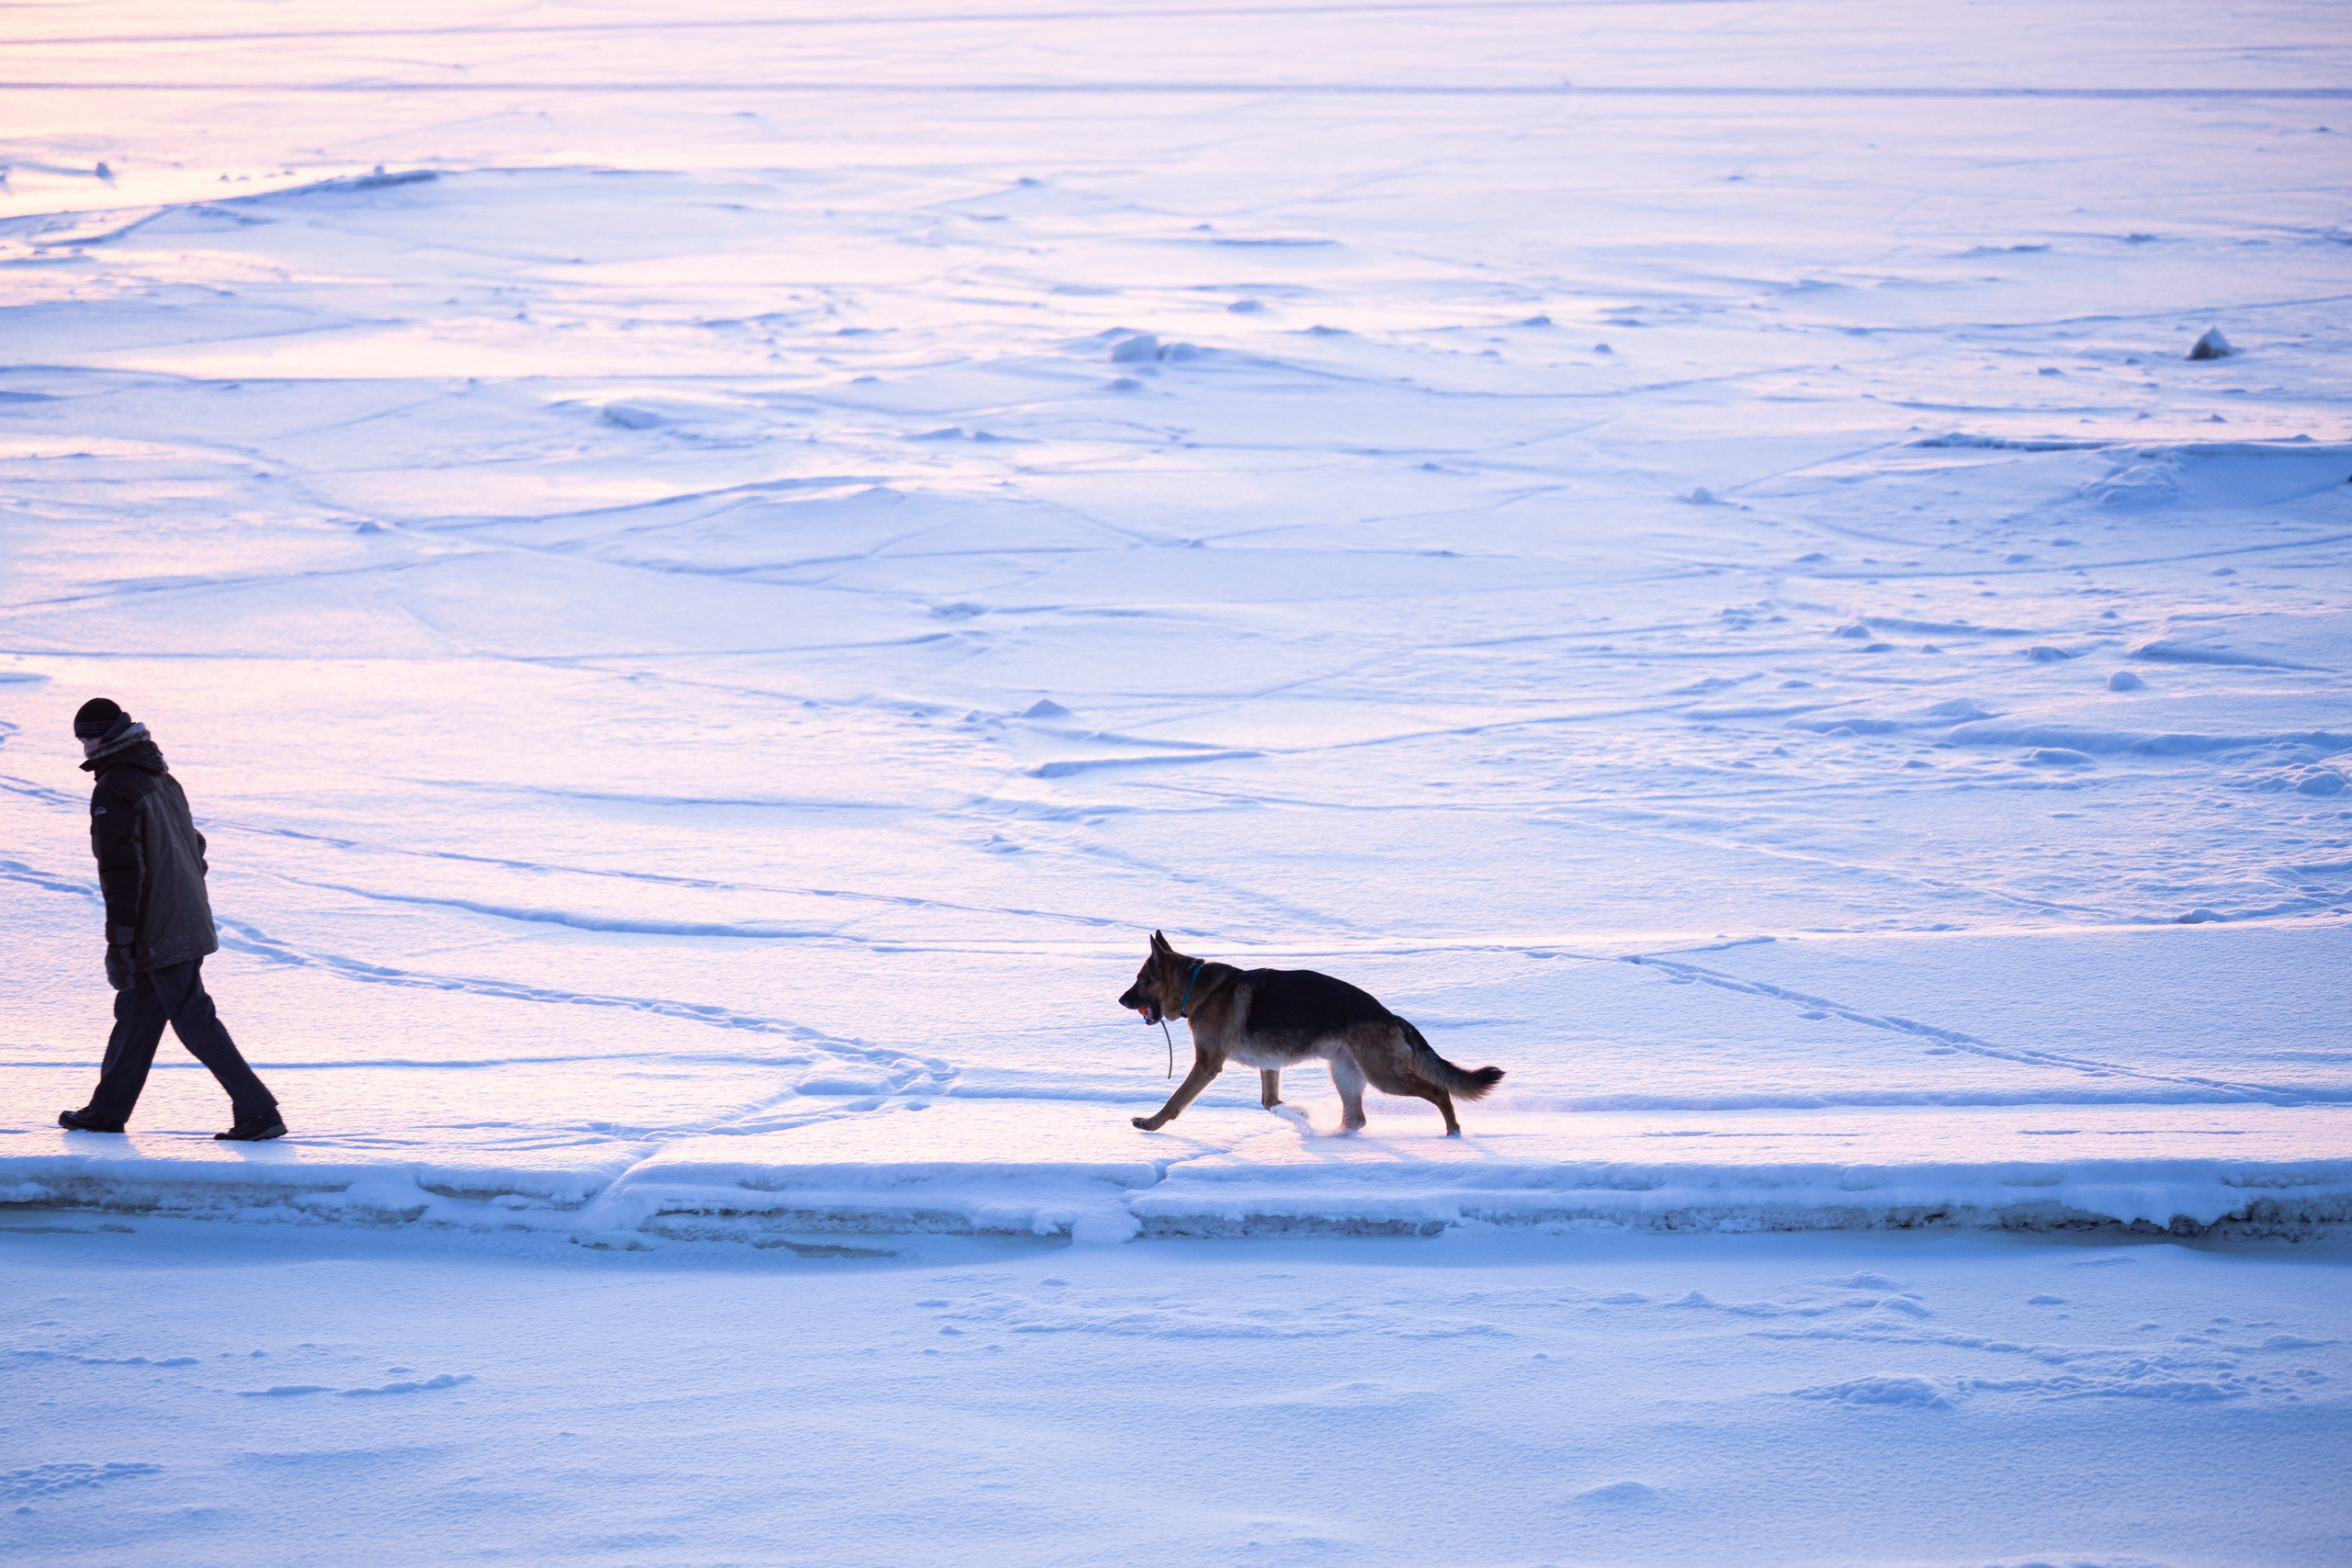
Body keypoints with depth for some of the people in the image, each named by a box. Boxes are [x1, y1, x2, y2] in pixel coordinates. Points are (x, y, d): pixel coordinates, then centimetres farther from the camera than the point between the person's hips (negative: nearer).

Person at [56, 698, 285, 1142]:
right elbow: (195, 850, 21)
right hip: (189, 921, 9)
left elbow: (121, 872, -20)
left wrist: (119, 943, -17)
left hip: (157, 934, -9)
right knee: (135, 1013, 18)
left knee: (194, 1022, -7)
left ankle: (258, 1112, -11)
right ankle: (107, 1112, 28)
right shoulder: (162, 780, 14)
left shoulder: (113, 792, -15)